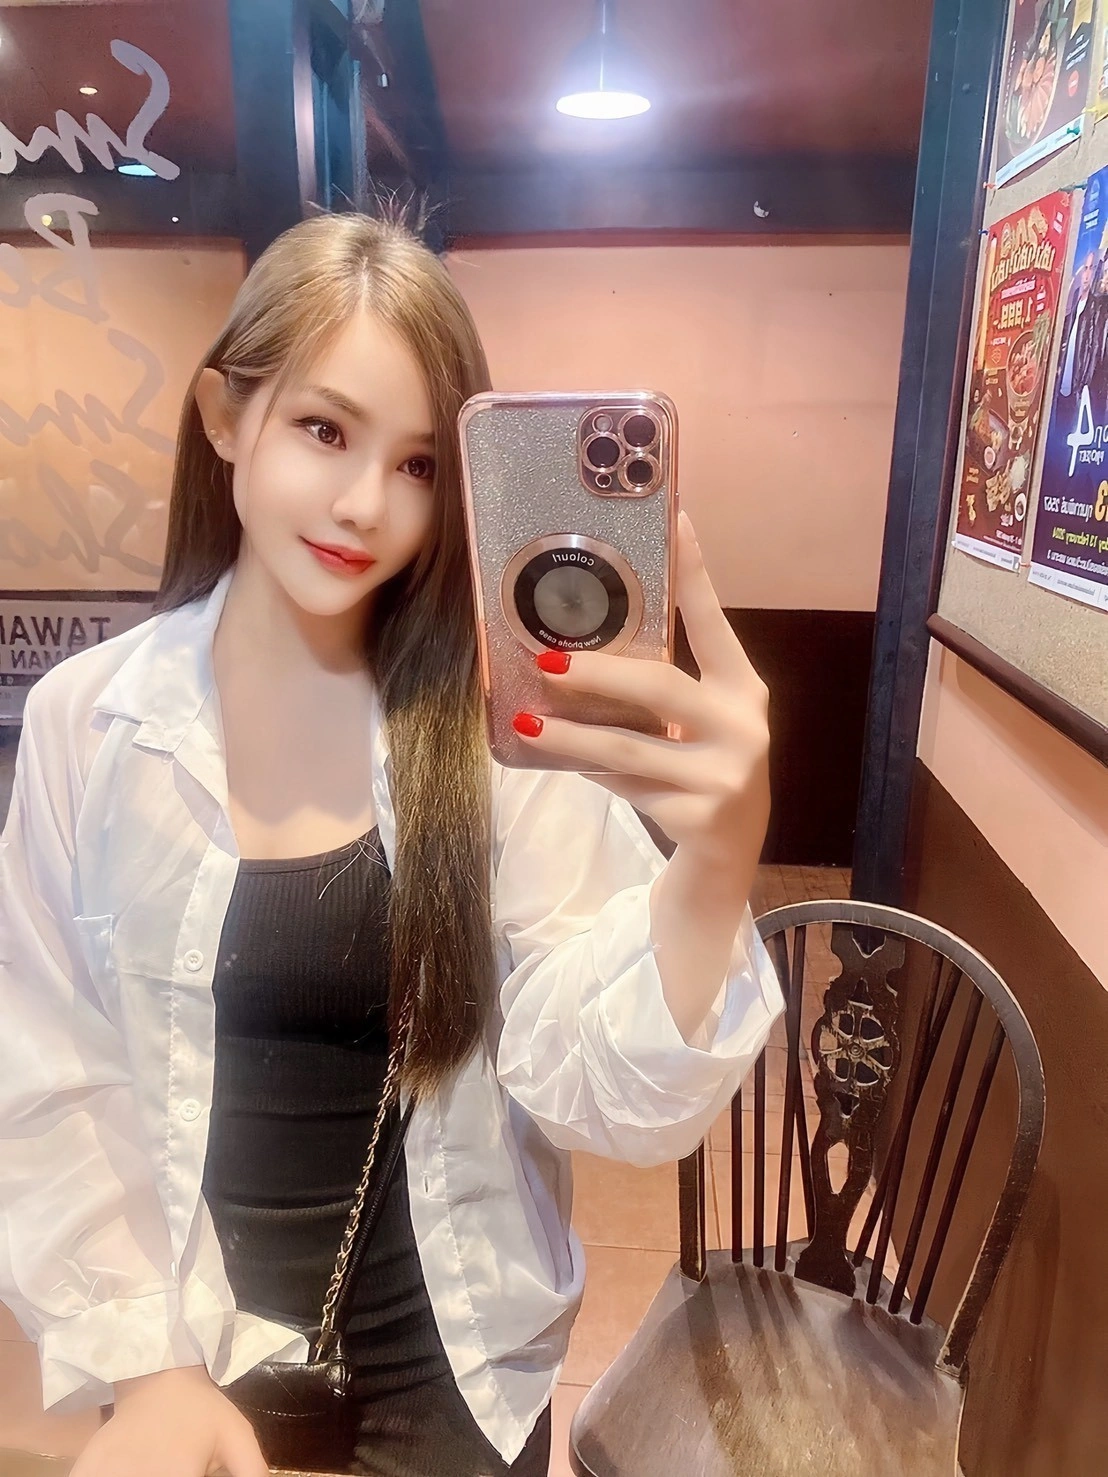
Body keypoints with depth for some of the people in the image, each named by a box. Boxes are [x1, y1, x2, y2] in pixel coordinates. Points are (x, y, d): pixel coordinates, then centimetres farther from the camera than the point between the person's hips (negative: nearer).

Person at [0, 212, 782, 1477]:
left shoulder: (501, 722, -17)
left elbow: (607, 1096, -24)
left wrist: (715, 867, -42)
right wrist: (140, 1362, -10)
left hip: (454, 1352, 1)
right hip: (197, 1339, 1)